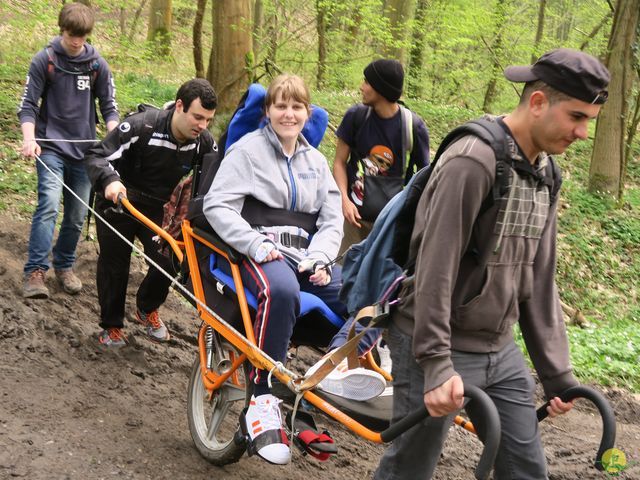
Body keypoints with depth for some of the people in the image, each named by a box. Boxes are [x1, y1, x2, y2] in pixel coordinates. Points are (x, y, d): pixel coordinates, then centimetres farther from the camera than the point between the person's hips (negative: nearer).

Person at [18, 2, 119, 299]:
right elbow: (28, 103, -3)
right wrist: (29, 138, -19)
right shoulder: (44, 60, -3)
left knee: (77, 216, 7)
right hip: (50, 147, -3)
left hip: (84, 149, 3)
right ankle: (36, 272, -23)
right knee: (48, 205, -21)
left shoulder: (97, 64, 4)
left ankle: (64, 266, 26)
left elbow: (108, 106, 8)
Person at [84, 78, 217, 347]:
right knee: (114, 265, 6)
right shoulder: (141, 126, -28)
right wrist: (110, 181, -46)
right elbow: (96, 156, -26)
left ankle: (147, 309, 21)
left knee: (169, 264, -10)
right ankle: (111, 325, 28)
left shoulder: (204, 142, -13)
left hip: (158, 210, 3)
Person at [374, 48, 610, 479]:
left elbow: (539, 280, 12)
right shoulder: (474, 161, -19)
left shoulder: (544, 173, 8)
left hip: (501, 351, 8)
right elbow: (435, 268, -21)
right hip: (443, 348, -8)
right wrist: (436, 363, -24)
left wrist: (557, 373, 11)